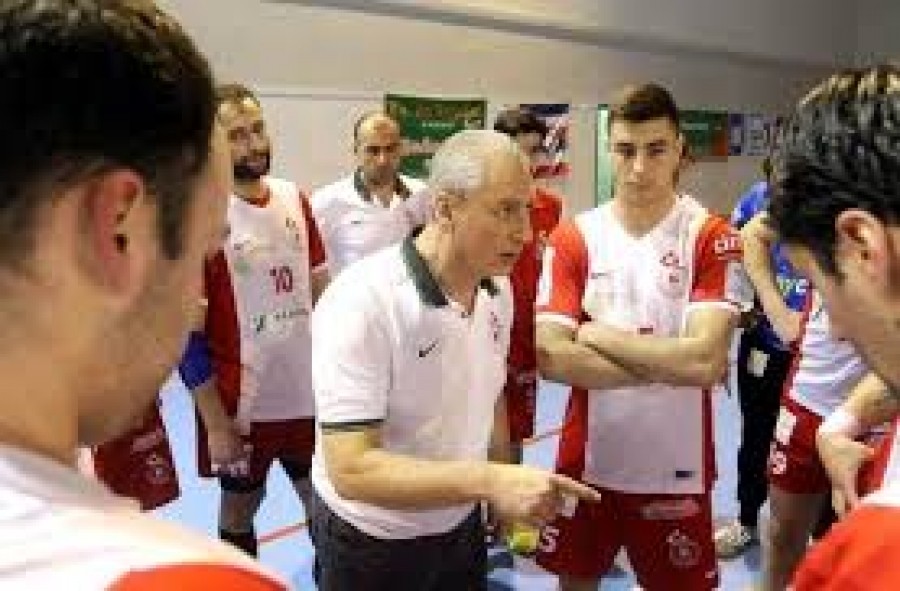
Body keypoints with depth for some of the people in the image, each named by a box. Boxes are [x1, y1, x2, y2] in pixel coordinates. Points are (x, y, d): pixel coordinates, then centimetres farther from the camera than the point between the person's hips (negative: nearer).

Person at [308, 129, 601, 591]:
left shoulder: (498, 289, -4)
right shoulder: (362, 301, -27)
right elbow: (350, 469, -31)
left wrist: (509, 492, 11)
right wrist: (490, 480, -38)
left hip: (462, 529, 6)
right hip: (370, 544, -6)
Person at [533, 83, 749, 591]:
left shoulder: (712, 238, -8)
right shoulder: (572, 238, -3)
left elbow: (706, 361, -21)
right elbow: (550, 357, -14)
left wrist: (600, 336, -14)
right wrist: (667, 365, -16)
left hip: (676, 470, -1)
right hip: (586, 462, 2)